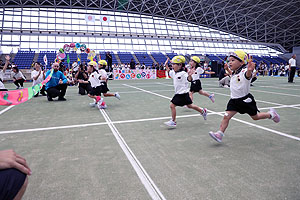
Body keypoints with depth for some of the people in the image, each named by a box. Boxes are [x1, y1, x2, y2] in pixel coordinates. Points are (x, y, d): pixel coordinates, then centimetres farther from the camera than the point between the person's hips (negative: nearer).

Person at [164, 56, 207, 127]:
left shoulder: (183, 74, -19)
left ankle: (173, 121, 4)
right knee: (189, 105, 21)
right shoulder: (174, 72, 6)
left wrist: (189, 75, -50)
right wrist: (166, 65, 16)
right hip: (178, 93, 9)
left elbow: (189, 79, -30)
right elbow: (169, 72, 26)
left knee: (172, 105, -9)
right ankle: (203, 111, 38)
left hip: (182, 94, -9)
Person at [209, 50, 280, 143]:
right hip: (234, 100, 6)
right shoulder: (234, 73, 4)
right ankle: (220, 134, -9)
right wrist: (227, 69, 18)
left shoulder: (244, 72, -21)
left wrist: (249, 70, -70)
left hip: (245, 99, -6)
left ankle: (271, 114, 42)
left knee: (255, 117, 15)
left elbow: (248, 75, -48)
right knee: (226, 116, -10)